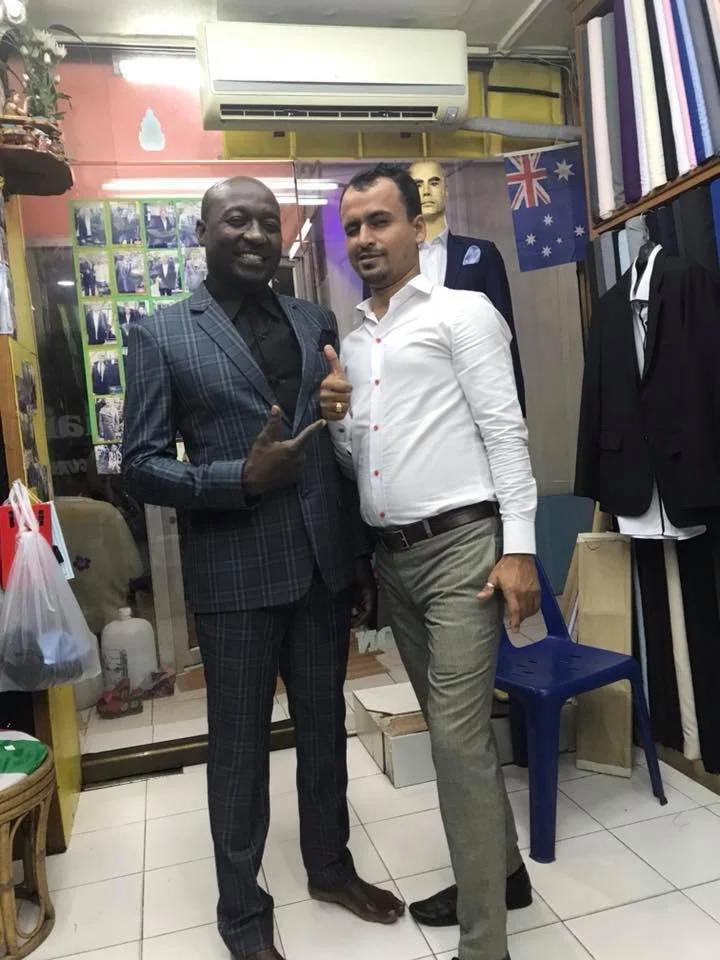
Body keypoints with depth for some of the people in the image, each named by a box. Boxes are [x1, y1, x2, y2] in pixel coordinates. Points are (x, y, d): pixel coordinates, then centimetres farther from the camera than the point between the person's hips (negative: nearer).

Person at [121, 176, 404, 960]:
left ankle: (330, 867, 42)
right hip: (235, 574, -3)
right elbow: (140, 464, -6)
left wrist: (363, 555, 9)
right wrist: (241, 478, -20)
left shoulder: (318, 324, 9)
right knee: (239, 745, 11)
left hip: (325, 563, 4)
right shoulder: (161, 336, -2)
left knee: (325, 726, 18)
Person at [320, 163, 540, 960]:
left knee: (458, 738, -6)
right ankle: (502, 867, 37)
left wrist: (519, 547, -16)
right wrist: (335, 420, -4)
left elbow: (505, 429, -9)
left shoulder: (461, 312, -2)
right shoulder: (351, 344, 17)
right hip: (392, 557, 7)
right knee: (452, 729, 17)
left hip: (462, 546, -7)